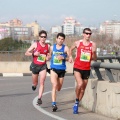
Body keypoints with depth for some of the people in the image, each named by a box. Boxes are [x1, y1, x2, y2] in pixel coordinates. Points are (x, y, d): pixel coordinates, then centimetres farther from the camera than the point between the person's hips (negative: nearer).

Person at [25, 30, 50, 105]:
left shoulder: (48, 46, 2)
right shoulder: (35, 44, -5)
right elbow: (26, 53, -5)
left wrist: (48, 58, -6)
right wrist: (33, 54, -22)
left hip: (43, 66, 1)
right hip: (35, 65, -1)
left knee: (42, 83, -14)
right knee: (35, 83, 14)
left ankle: (39, 98, -13)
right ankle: (34, 85, 52)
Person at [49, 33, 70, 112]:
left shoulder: (66, 48, -1)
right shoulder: (52, 47, 7)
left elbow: (69, 58, -6)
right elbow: (50, 55, 22)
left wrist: (63, 57, -22)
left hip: (62, 69, 1)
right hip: (54, 69, -1)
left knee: (59, 88, 12)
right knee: (54, 85, -20)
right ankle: (54, 104, -23)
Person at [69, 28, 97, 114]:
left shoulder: (93, 45, 2)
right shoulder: (78, 43, 0)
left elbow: (95, 59, 6)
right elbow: (71, 49, 21)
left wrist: (94, 52, -13)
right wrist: (70, 56, 5)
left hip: (87, 69, 3)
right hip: (77, 68, -3)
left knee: (83, 89, 9)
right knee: (80, 84, -25)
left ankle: (77, 104, 26)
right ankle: (77, 100, -2)